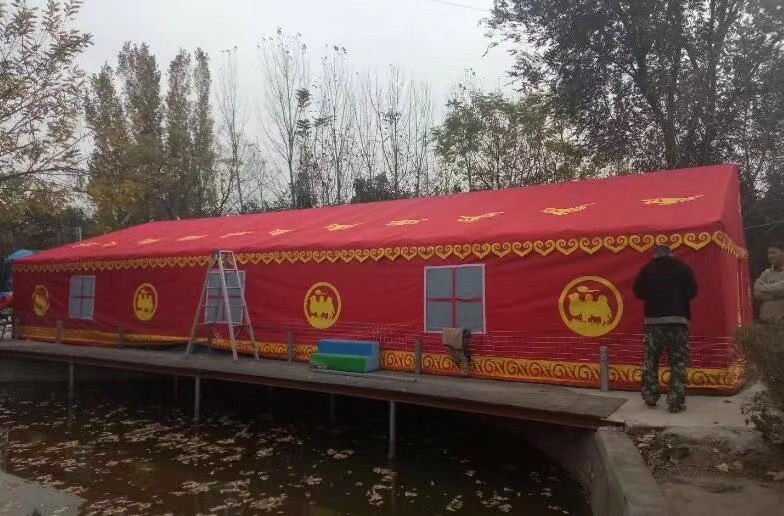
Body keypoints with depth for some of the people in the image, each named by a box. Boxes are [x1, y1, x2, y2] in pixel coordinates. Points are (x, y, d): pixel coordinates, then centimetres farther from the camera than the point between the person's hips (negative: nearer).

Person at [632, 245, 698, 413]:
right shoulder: (683, 268, 5)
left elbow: (638, 292, 8)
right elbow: (692, 292, 2)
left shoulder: (647, 269, 8)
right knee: (678, 362, 2)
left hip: (654, 319, 1)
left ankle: (650, 396, 12)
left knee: (650, 360, 12)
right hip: (678, 320, -1)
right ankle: (676, 401, -3)